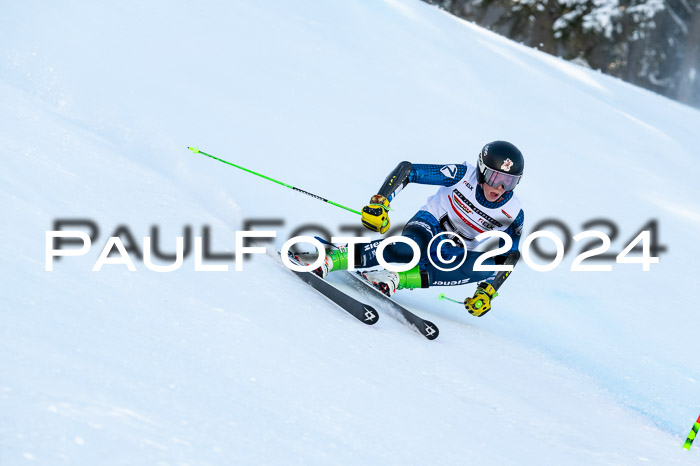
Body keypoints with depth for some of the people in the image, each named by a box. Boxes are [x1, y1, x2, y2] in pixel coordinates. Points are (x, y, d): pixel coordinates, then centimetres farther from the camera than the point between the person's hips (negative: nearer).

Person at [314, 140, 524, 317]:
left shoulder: (513, 214, -12)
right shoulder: (463, 175, -19)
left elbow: (506, 258, 2)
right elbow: (407, 170, -17)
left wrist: (486, 293, -8)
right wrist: (380, 201, -29)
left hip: (454, 257, 4)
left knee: (486, 267, -30)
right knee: (408, 250, -40)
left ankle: (396, 279, -30)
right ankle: (330, 258, -40)